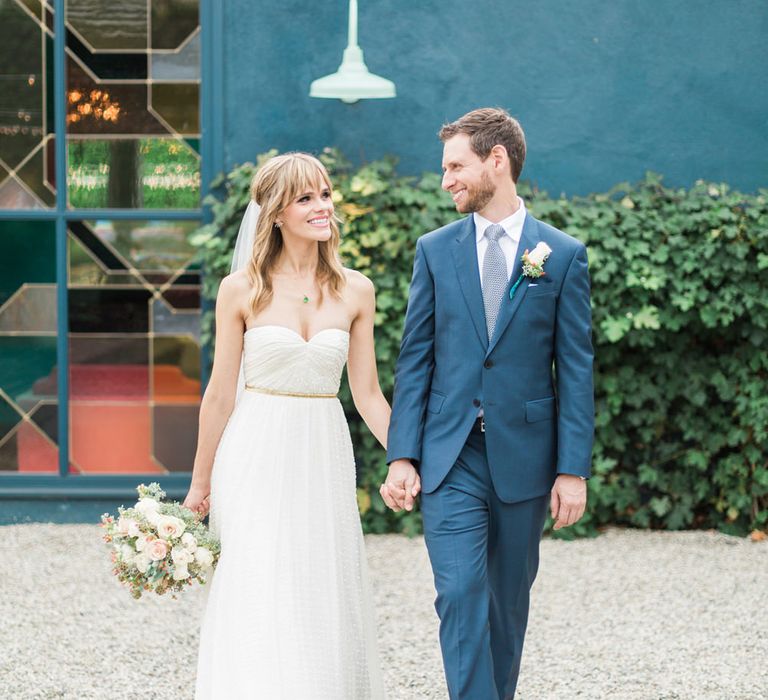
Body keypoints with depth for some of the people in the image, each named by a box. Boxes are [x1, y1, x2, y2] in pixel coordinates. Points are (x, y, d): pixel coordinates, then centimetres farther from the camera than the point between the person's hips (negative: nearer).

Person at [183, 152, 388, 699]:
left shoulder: (355, 291, 3)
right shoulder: (242, 290, -4)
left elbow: (367, 394, 9)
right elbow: (221, 394, 2)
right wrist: (201, 484, 7)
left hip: (324, 459, 3)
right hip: (257, 458, -3)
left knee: (326, 604, 4)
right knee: (261, 601, -7)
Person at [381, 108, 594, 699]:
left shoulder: (563, 255, 0)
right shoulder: (436, 250, 5)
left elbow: (576, 369, -1)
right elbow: (415, 359, 5)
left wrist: (573, 470, -6)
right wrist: (401, 456, -3)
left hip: (523, 456, 0)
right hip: (450, 457, 0)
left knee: (509, 601, 11)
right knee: (461, 596, -11)